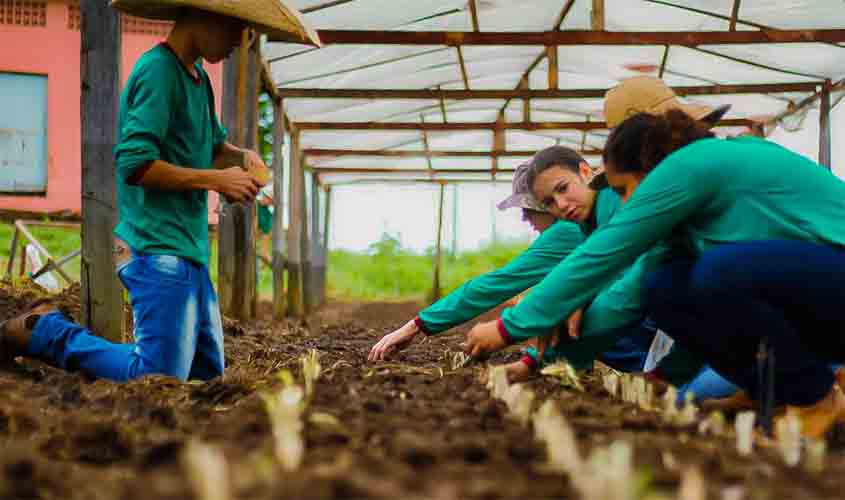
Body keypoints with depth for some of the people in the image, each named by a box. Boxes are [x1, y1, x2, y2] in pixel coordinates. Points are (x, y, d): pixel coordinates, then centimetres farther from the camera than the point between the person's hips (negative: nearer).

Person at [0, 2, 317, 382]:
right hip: (159, 249, -10)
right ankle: (46, 332, 4)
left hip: (189, 250, 10)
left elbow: (213, 146, 28)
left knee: (206, 373, 13)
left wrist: (242, 156, 5)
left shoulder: (198, 77, 15)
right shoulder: (158, 70, -14)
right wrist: (216, 179, -15)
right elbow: (134, 164, -21)